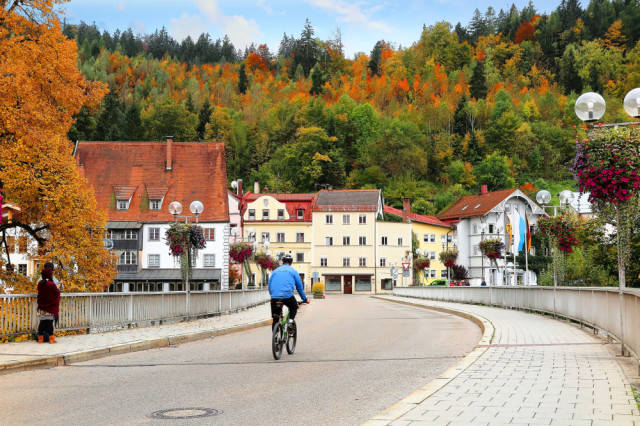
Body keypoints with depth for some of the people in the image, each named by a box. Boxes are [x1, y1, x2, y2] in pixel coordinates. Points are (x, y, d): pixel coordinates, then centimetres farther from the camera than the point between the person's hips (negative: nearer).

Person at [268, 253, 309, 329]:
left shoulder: (275, 271, 21)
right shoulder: (293, 271, 14)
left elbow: (269, 285, 23)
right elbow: (299, 287, 17)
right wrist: (305, 299, 27)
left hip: (274, 297, 2)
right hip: (287, 296, -2)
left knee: (275, 319, 10)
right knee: (294, 308, 27)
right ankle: (290, 320, 2)